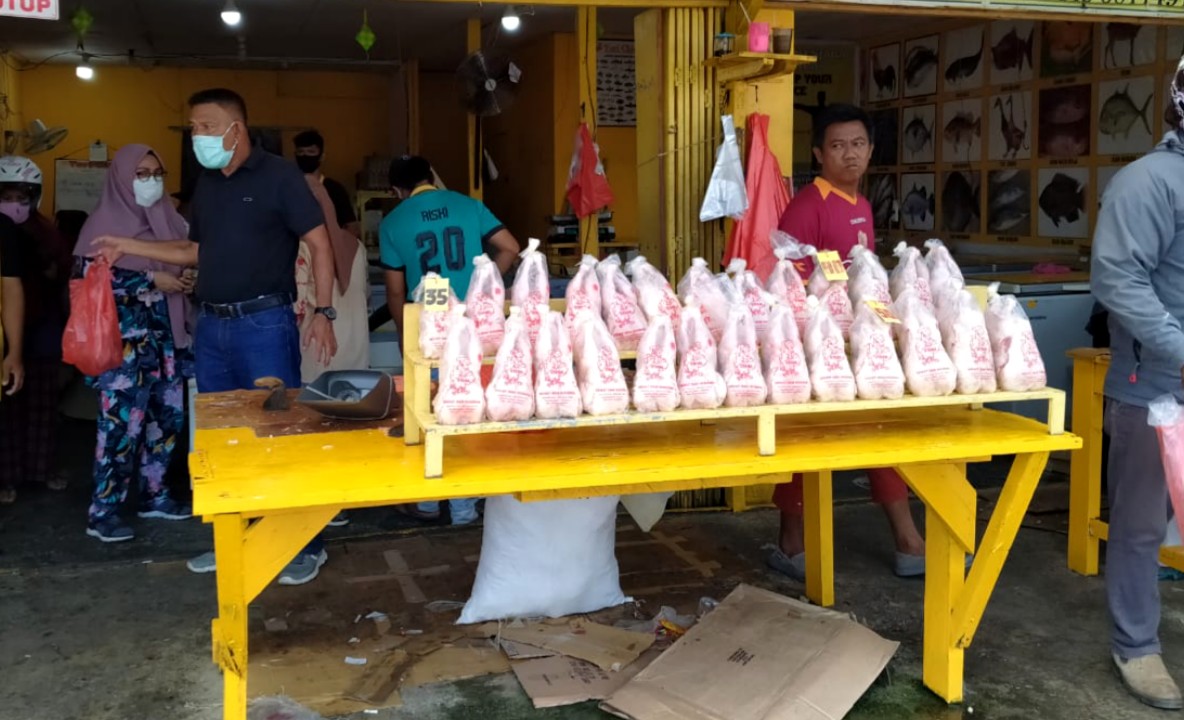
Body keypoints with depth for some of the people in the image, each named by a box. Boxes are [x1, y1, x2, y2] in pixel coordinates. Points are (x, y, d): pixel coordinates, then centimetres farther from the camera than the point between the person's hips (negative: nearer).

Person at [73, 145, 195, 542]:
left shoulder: (167, 217, 13)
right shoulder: (106, 220, -5)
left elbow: (184, 261, 23)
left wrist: (187, 279, 0)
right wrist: (151, 280, -17)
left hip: (163, 331, 7)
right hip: (124, 335, -7)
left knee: (168, 414, 8)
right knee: (123, 419, -9)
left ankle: (154, 494, 21)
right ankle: (102, 510, -1)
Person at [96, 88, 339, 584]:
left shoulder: (277, 176, -6)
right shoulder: (206, 185, 14)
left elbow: (319, 244, -8)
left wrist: (323, 311, -15)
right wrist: (129, 247, 17)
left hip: (265, 323, -7)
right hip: (211, 325, 7)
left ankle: (306, 545, 7)